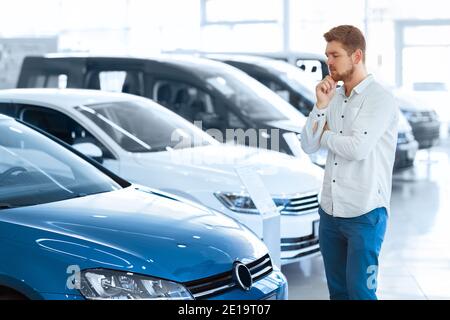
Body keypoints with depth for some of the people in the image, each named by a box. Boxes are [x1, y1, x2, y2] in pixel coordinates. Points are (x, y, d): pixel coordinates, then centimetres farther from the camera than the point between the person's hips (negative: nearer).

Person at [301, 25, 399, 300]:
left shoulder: (380, 98, -11)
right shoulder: (334, 98, 9)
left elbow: (357, 148, -21)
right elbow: (308, 146, 6)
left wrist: (325, 135, -2)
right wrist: (321, 105, -7)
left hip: (365, 213, -7)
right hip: (330, 210, 7)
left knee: (360, 291, -2)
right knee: (337, 290, 15)